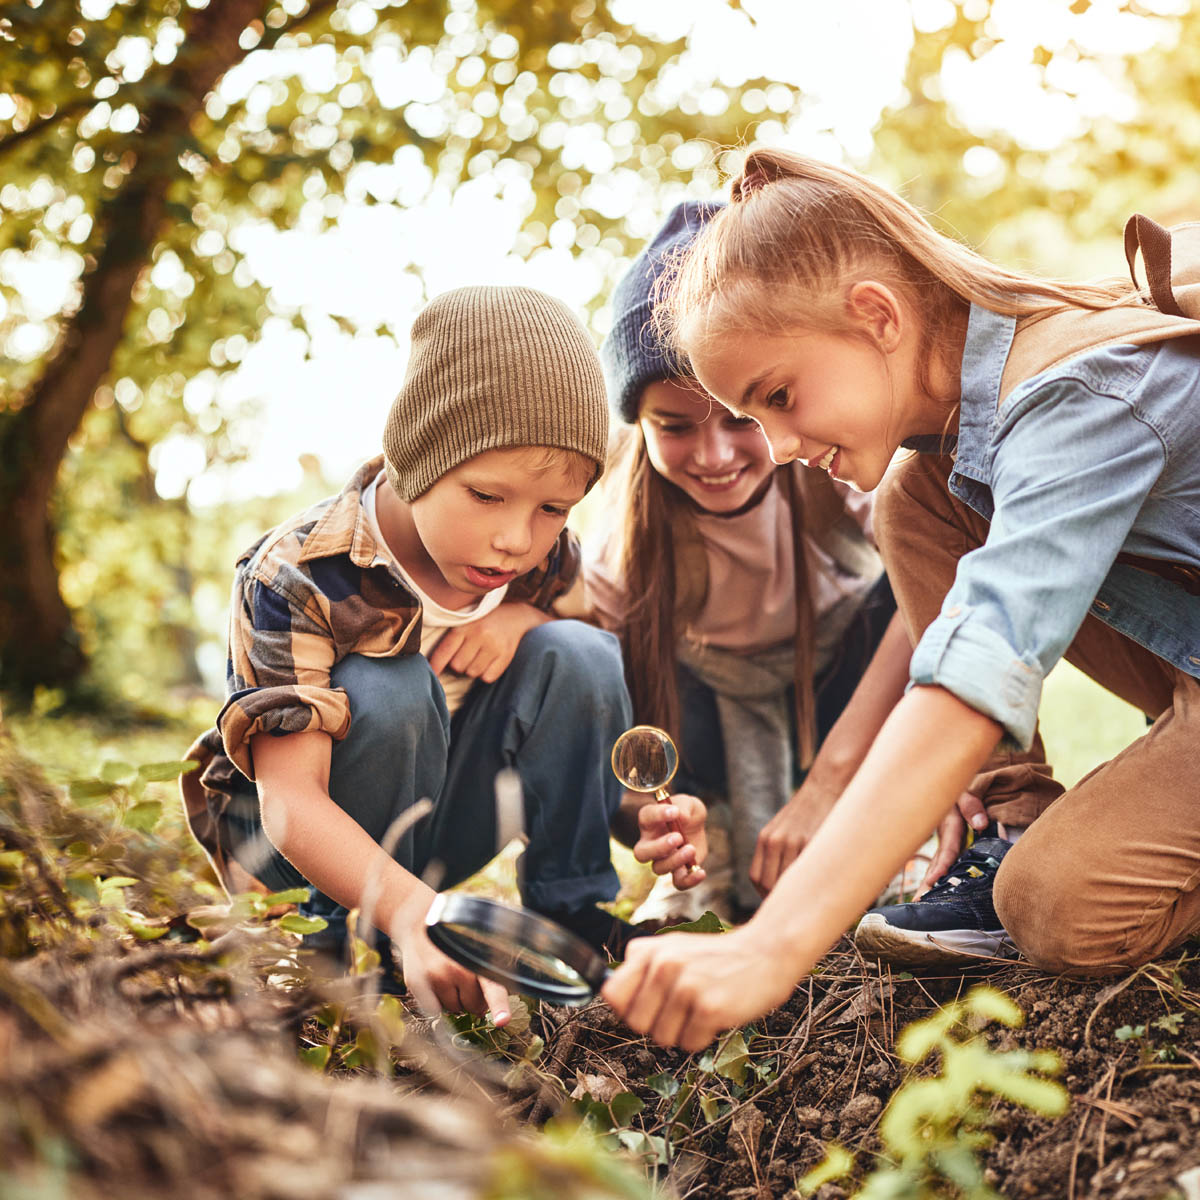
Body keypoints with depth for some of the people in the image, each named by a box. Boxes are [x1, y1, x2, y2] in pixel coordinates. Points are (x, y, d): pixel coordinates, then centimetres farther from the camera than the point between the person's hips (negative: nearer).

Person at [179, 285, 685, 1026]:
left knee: (579, 652, -18)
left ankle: (570, 906, -6)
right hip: (316, 842, -4)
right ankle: (349, 937, -14)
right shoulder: (297, 578, -29)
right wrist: (405, 909, -56)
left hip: (448, 822, 4)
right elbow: (289, 798, -36)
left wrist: (523, 617, -20)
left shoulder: (545, 556, -12)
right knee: (388, 694, -35)